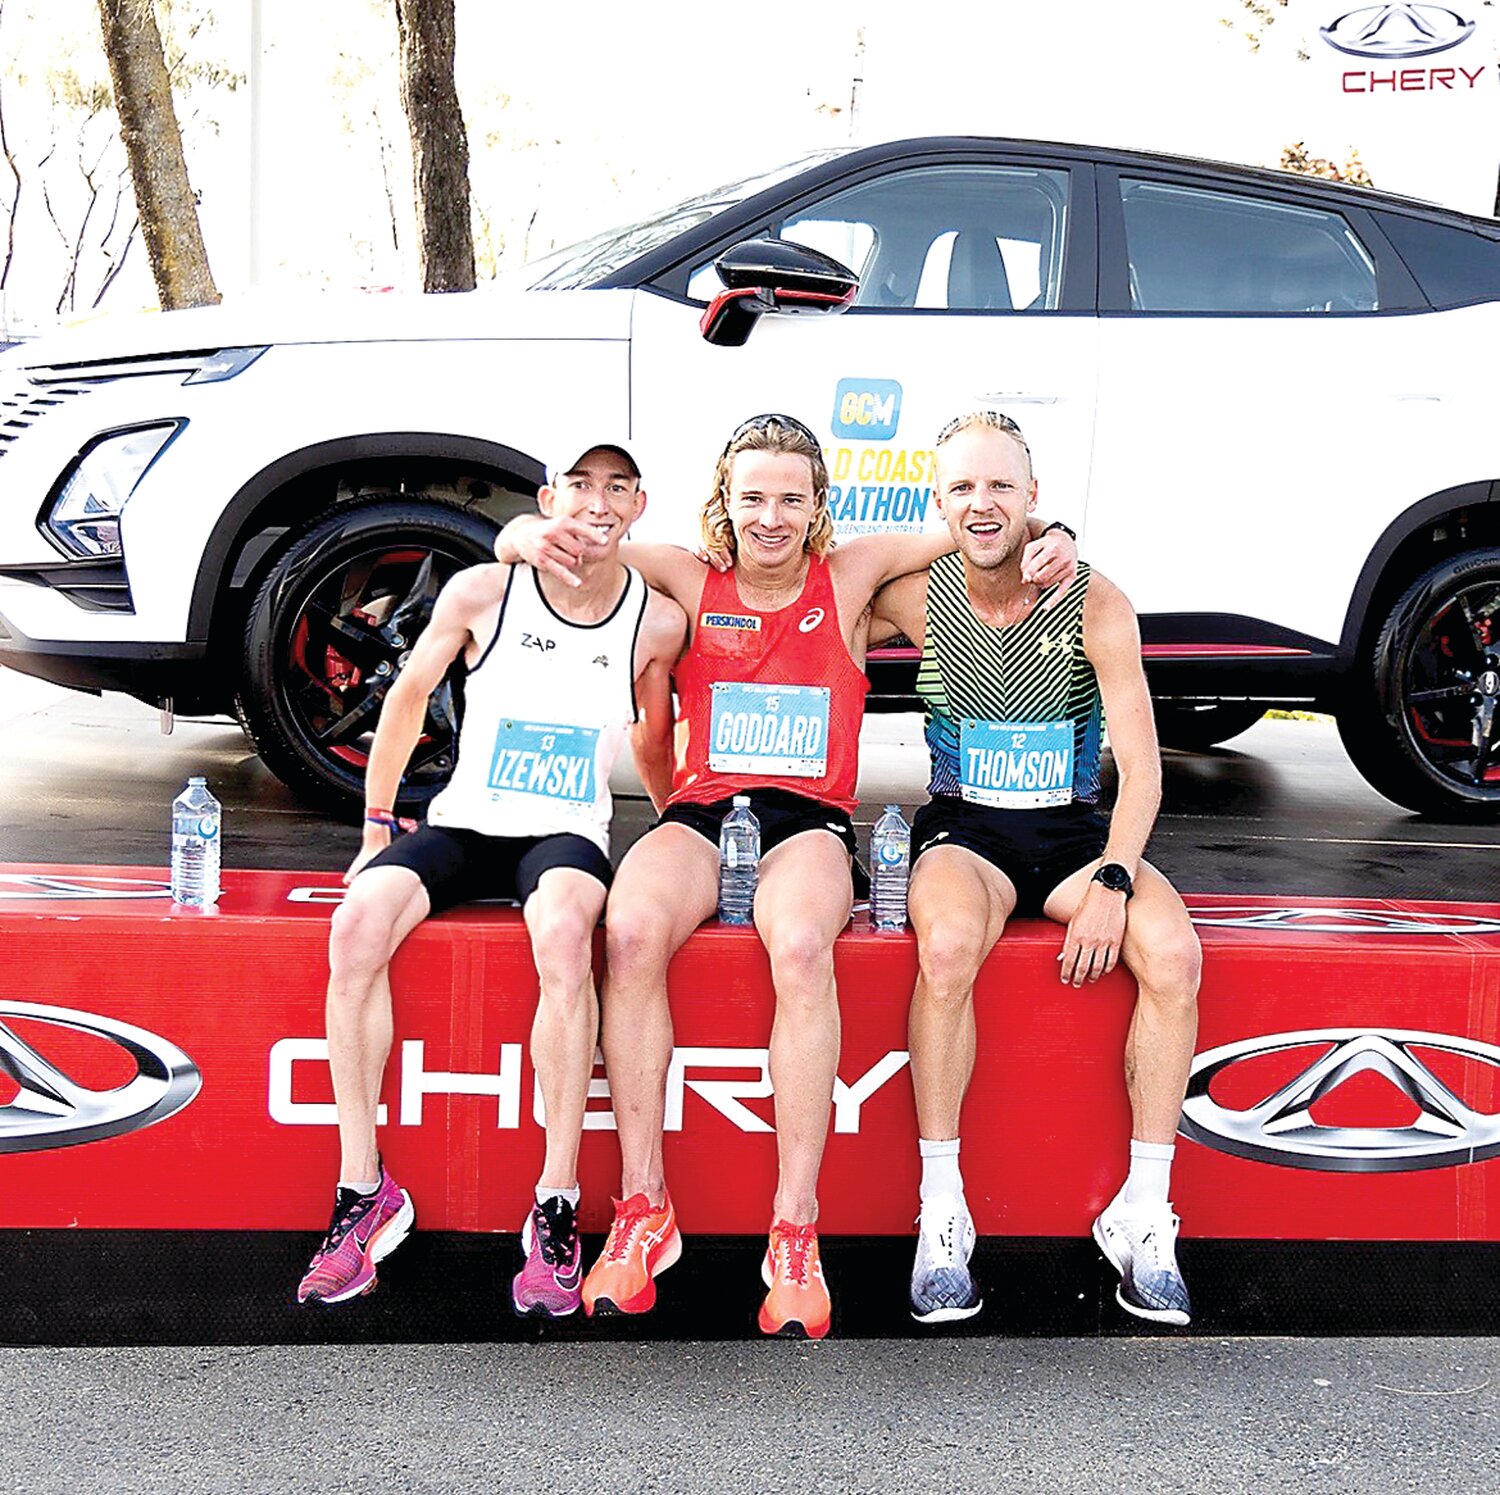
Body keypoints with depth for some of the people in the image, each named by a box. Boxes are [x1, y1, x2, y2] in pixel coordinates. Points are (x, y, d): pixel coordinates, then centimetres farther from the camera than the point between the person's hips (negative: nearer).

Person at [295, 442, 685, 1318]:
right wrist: (377, 823, 9)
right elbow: (410, 697, 10)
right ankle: (364, 1191, -19)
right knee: (358, 925, -30)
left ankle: (558, 1210, -30)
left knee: (564, 932, -38)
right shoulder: (482, 593, -3)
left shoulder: (658, 621, 0)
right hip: (463, 823, 1)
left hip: (567, 835, -1)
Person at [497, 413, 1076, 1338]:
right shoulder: (690, 581, 12)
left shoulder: (849, 577, 11)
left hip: (810, 819, -1)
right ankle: (643, 1210, -24)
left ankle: (796, 1231, -32)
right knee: (630, 931, -33)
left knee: (802, 947, -37)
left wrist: (1048, 537, -4)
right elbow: (517, 546, 13)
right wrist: (532, 534, -11)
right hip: (699, 811, 1)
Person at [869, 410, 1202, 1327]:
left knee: (1172, 951, -28)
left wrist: (1112, 880, -23)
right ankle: (943, 1210, -22)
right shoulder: (918, 599, -3)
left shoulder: (1095, 604, -8)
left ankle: (1144, 1212, -14)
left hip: (1075, 829, 1)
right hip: (964, 827, 0)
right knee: (948, 945, -35)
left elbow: (1141, 767, -11)